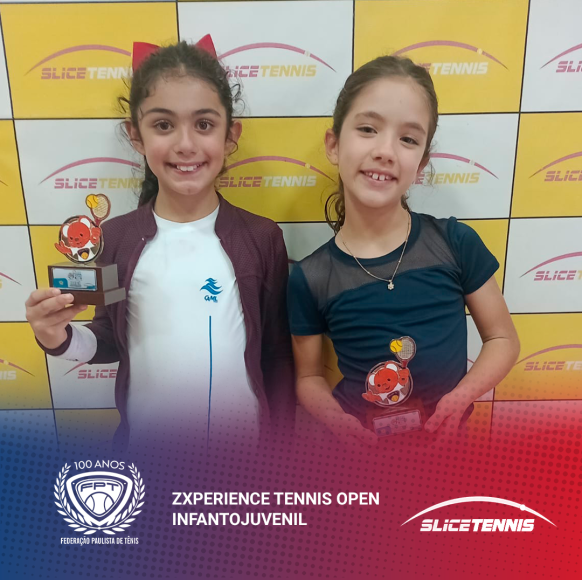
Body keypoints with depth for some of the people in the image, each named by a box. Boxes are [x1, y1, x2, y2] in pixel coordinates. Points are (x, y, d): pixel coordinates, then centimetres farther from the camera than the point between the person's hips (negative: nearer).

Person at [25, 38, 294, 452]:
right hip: (145, 438, 1)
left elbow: (278, 356, -3)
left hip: (243, 437, -1)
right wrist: (63, 339, -18)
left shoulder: (262, 238, -11)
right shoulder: (115, 238, -9)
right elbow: (111, 340, 1)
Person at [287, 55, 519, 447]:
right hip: (360, 443, 0)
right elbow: (309, 377, -2)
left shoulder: (455, 242, -13)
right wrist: (337, 419, -20)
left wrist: (460, 397, -17)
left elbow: (503, 339, -2)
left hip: (444, 440, 1)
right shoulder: (311, 278, -14)